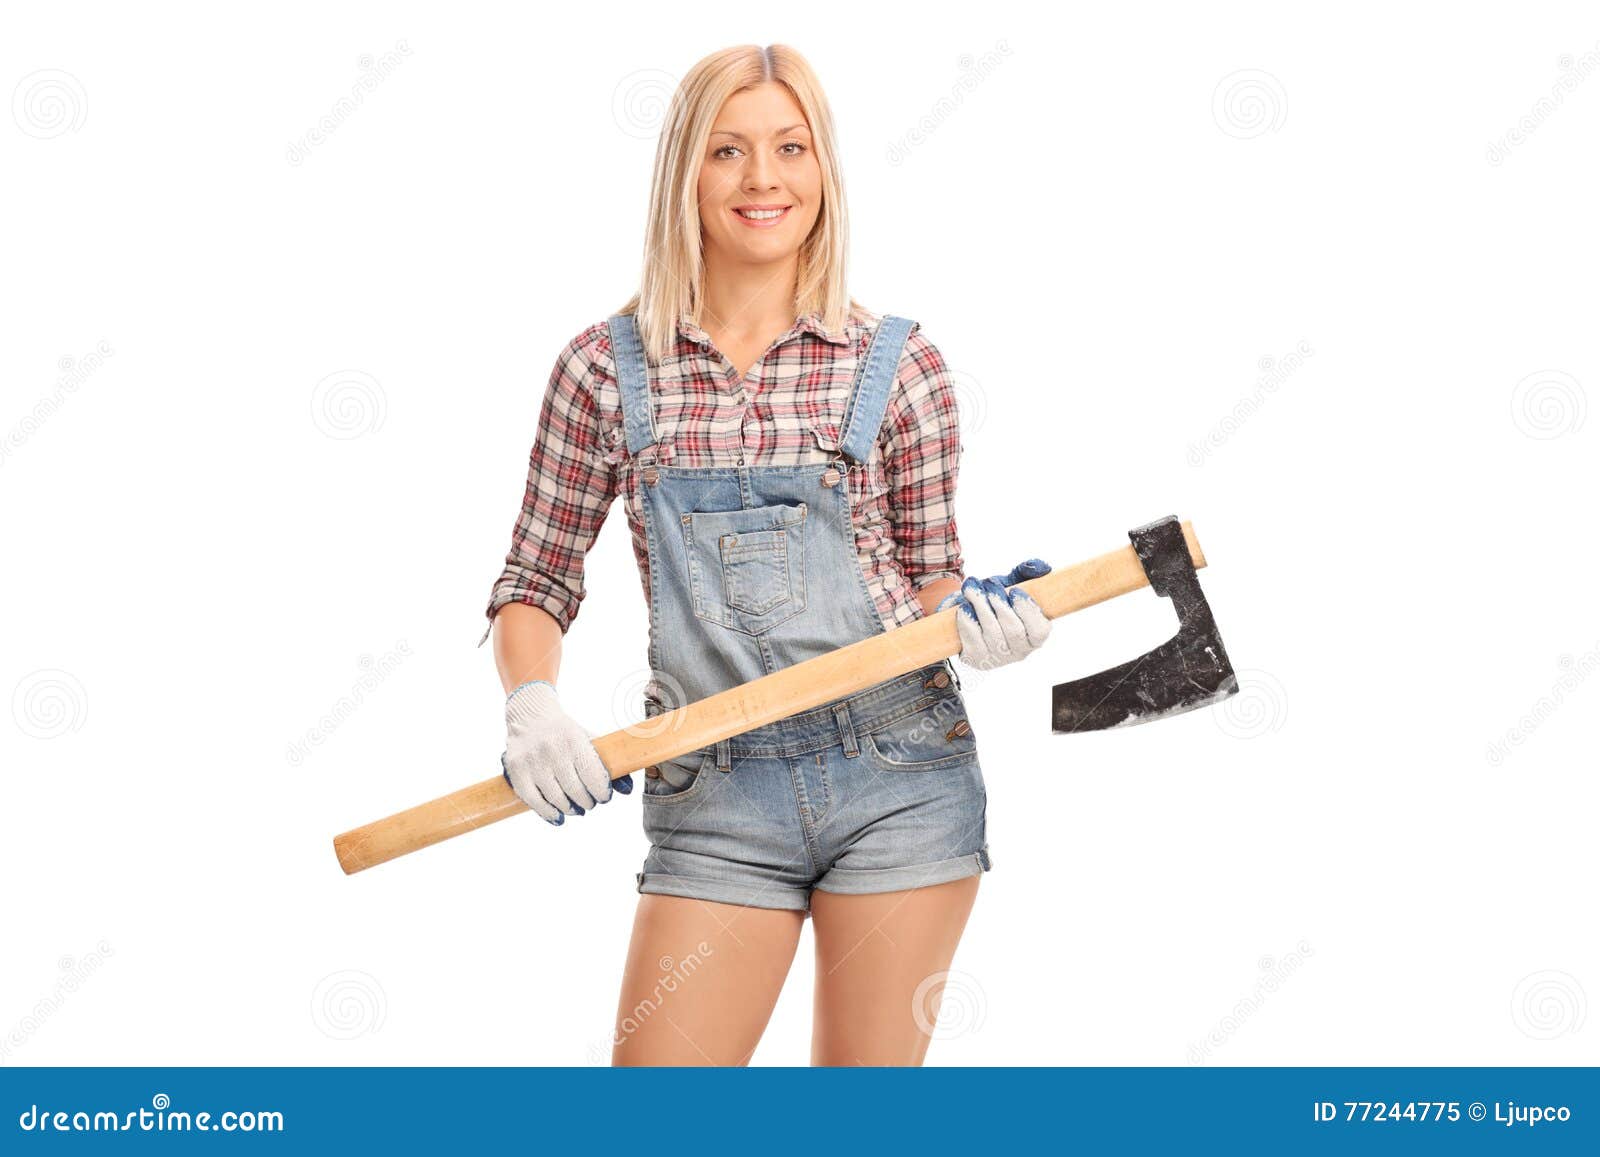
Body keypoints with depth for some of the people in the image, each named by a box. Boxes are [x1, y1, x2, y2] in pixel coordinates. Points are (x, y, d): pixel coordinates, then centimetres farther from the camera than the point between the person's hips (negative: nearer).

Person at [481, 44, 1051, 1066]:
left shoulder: (900, 365, 0)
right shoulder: (608, 368, 1)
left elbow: (929, 574, 9)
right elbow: (538, 582, 7)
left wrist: (974, 618, -12)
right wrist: (531, 704, -11)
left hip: (901, 775, 0)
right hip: (712, 796, 0)